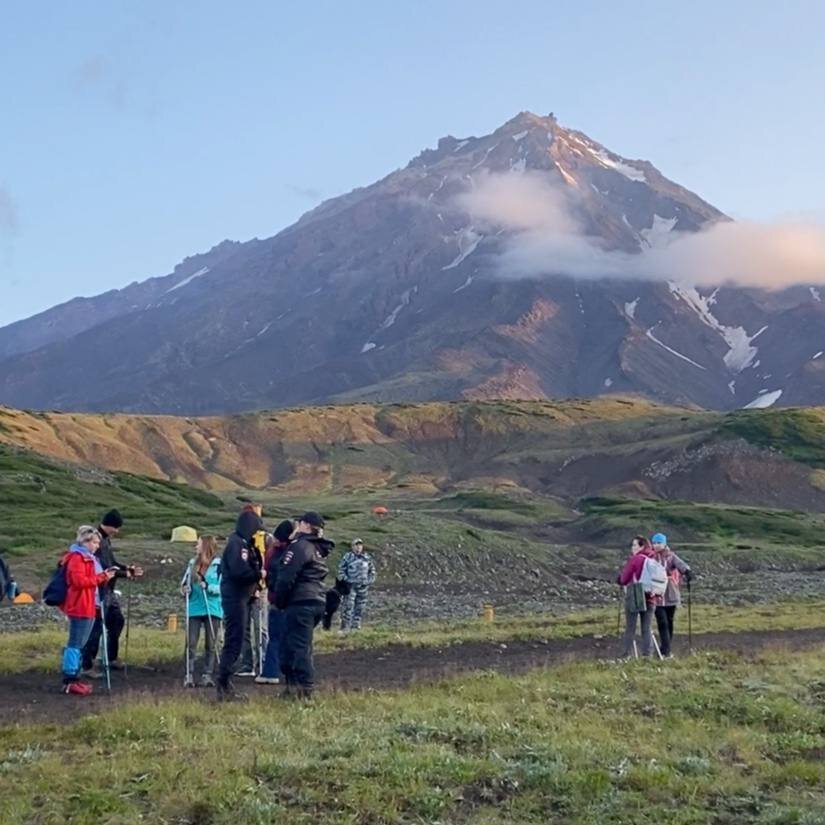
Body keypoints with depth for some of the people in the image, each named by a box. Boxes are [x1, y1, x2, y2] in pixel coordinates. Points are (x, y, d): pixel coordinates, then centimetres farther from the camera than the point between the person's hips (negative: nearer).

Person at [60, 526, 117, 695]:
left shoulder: (90, 558, 20)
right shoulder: (77, 557, -12)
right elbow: (79, 580, -22)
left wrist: (104, 576, 8)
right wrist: (101, 577, -18)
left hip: (91, 607, 10)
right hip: (80, 607, -10)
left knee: (79, 644, 12)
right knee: (75, 644, -10)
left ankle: (74, 677, 17)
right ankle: (69, 681, -10)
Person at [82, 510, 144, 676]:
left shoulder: (106, 539, 10)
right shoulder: (98, 540, -21)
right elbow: (105, 568, -24)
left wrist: (128, 568, 3)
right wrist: (126, 574, -14)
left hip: (108, 590, 10)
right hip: (99, 591, -10)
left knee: (117, 621, 19)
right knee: (96, 627, -5)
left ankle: (112, 659, 31)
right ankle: (87, 666, 3)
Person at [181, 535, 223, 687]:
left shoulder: (218, 564, -4)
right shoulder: (192, 563, 10)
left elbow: (223, 587, -8)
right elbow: (185, 582, 17)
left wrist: (207, 586, -21)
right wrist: (184, 589, -4)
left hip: (212, 610, -3)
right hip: (194, 608, 3)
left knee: (211, 644, 3)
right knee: (191, 643, -2)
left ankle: (208, 675, 9)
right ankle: (189, 675, 0)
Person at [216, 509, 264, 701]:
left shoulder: (243, 543, 16)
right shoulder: (235, 543, -14)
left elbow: (251, 566, 13)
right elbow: (239, 570, -25)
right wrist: (259, 574, -12)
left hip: (241, 598, 10)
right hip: (235, 598, -10)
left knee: (233, 642, 14)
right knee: (233, 643, -9)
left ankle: (226, 685, 19)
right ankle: (224, 687, -7)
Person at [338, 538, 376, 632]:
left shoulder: (367, 558, 10)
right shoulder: (347, 557, -2)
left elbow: (372, 570, 18)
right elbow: (341, 570, 0)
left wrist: (370, 581, 8)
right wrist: (345, 580, -8)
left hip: (363, 586, 4)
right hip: (351, 585, -4)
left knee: (360, 607, 7)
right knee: (348, 606, -11)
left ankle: (356, 626, 17)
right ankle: (344, 627, -10)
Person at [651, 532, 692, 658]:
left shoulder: (671, 556, -1)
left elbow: (680, 564, -16)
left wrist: (687, 571, -36)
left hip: (671, 595, 1)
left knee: (669, 622, 9)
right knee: (662, 623, -9)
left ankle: (666, 649, 22)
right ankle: (665, 650, -10)